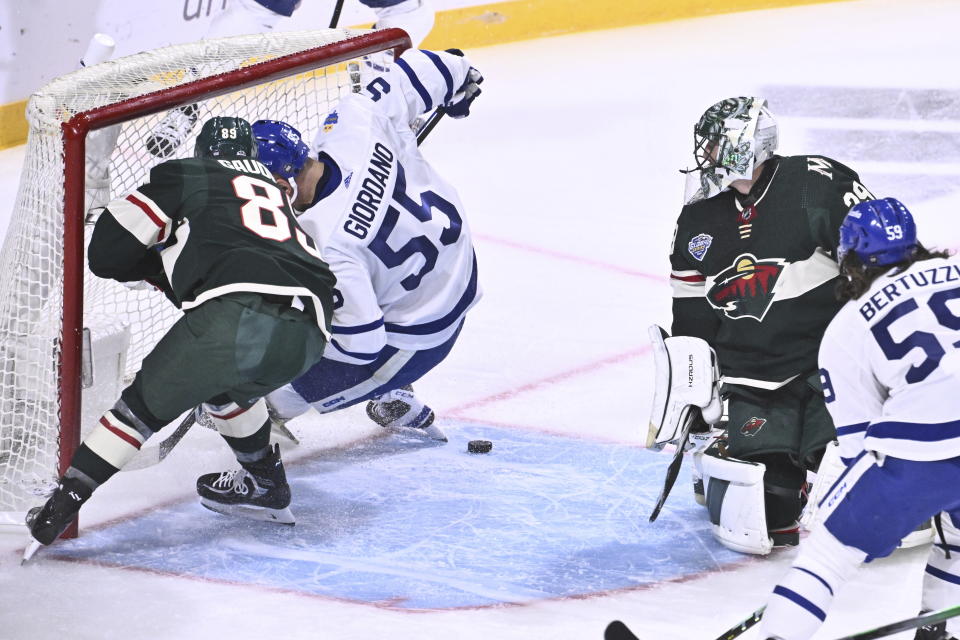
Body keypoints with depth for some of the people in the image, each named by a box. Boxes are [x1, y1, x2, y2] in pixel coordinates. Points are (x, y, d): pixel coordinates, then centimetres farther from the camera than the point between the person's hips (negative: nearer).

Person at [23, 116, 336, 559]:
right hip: (307, 336, 6)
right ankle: (266, 487, 41)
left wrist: (156, 265, 32)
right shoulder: (275, 191, 37)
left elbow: (107, 251, 14)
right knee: (226, 385, 34)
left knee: (148, 400, 10)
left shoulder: (186, 175, 19)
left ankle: (63, 502, 7)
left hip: (238, 313, -6)